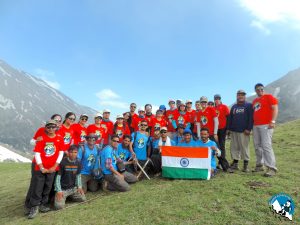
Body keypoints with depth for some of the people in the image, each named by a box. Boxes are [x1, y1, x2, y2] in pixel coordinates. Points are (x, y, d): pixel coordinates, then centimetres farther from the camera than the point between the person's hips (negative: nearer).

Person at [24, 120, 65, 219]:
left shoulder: (60, 138, -3)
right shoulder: (41, 138, -6)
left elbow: (61, 153, -2)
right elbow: (37, 153, -7)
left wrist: (55, 166, -7)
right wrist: (42, 168, -11)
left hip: (52, 168, 2)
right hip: (39, 166, -2)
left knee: (48, 187, 10)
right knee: (37, 188, 1)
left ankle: (42, 205, 26)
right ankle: (34, 207, 15)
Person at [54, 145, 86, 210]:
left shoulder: (78, 163, 0)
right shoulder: (62, 162, -15)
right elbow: (57, 177, -12)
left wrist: (79, 186, 2)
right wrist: (59, 191, -15)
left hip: (73, 188, 5)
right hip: (62, 189, -5)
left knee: (83, 199, -5)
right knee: (59, 206, -20)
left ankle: (69, 196, 18)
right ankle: (59, 197, 14)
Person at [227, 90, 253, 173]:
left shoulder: (249, 105, 2)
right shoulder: (234, 106, 17)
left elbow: (251, 118, -5)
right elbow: (230, 118, 17)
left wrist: (248, 129, -13)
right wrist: (228, 128, 11)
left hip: (244, 131, -5)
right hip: (233, 131, 5)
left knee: (244, 147, -1)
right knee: (234, 147, 5)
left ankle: (246, 165, 10)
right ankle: (235, 163, 14)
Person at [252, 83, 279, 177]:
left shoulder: (269, 97, 2)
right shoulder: (254, 101, 21)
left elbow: (275, 109, -7)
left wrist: (273, 121, -18)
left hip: (266, 125, -7)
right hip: (255, 126, 7)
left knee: (266, 145, -13)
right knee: (257, 146, 7)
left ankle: (272, 168, -8)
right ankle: (259, 165, 15)